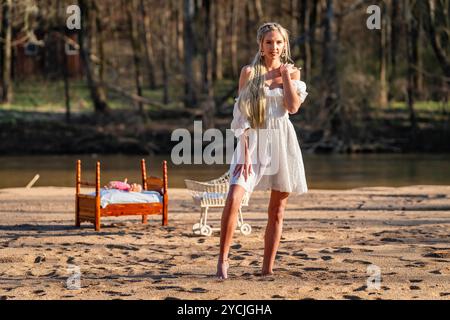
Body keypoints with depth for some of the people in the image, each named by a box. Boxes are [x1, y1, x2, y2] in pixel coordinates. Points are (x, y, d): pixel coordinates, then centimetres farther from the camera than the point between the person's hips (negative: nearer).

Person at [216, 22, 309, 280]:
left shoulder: (292, 72, 8)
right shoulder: (249, 72, 1)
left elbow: (293, 107, -8)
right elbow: (242, 114, -4)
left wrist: (285, 74, -6)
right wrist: (245, 151, -12)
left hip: (282, 142, 3)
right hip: (254, 141, -3)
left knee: (277, 210, 5)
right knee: (233, 199, -20)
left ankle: (268, 269, 11)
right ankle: (223, 258, -9)